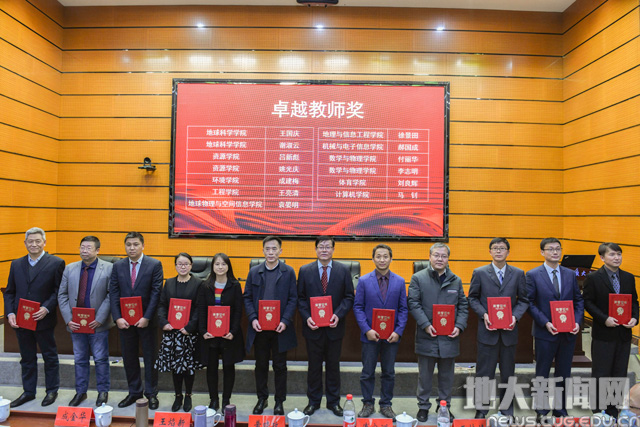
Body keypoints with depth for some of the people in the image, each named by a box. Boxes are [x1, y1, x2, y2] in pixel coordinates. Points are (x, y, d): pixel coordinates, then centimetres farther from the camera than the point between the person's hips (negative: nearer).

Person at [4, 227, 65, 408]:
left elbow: (59, 291, -8)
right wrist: (10, 313, -4)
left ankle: (52, 391, 24)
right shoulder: (16, 264, 8)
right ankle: (28, 392, 30)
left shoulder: (56, 263, -6)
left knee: (50, 357, 10)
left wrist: (47, 308, -20)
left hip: (44, 320, -4)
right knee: (27, 358, 16)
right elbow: (9, 292, 9)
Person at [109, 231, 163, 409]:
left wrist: (146, 317, -16)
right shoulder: (118, 266, 4)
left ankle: (151, 393, 21)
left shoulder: (154, 265, -7)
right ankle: (134, 392, 29)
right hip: (125, 320, 3)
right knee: (129, 357, 13)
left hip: (146, 320, -3)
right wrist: (118, 318, -9)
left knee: (150, 357, 8)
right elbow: (114, 293, 1)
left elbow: (156, 293, -10)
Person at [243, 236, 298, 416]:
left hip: (280, 327, -1)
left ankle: (279, 401, 25)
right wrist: (253, 319, -9)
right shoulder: (254, 272, 4)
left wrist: (285, 321, -14)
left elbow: (293, 299, -3)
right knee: (261, 365, 14)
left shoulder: (288, 272, -1)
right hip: (259, 327, 2)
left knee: (280, 366, 10)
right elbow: (247, 297, 5)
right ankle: (262, 399, 31)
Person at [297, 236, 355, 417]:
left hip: (334, 327, 0)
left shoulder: (343, 271, -1)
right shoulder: (305, 271, 1)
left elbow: (349, 297, -1)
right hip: (313, 327, 0)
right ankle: (313, 401, 29)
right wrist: (306, 317, -12)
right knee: (314, 366, 12)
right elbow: (300, 298, 2)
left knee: (333, 366, 13)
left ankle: (333, 402, 29)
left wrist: (338, 315, -15)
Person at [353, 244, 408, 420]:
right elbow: (358, 307, -2)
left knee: (389, 373, 12)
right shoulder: (363, 281, -2)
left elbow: (403, 309, 2)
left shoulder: (400, 282, 2)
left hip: (392, 336, 1)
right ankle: (368, 404, 26)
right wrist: (367, 330, -13)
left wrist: (398, 331, -9)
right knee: (367, 373, 8)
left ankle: (386, 405, 28)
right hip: (370, 335, -1)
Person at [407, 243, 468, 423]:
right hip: (426, 337, -3)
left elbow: (463, 306, 10)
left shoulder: (456, 281, 9)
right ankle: (423, 407, 24)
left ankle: (445, 406, 31)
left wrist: (459, 326, -5)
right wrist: (426, 325, -16)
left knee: (447, 376, 15)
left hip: (449, 337, 3)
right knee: (425, 375, 9)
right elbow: (413, 303, -7)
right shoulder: (418, 278, -2)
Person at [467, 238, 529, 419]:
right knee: (484, 372, 5)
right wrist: (483, 314, -11)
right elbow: (473, 298, 4)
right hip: (487, 330, -2)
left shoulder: (518, 274, 5)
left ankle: (507, 410, 30)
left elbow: (523, 300, 7)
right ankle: (481, 410, 19)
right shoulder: (480, 273, 0)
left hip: (509, 330, 2)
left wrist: (515, 316, -10)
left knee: (508, 373, 14)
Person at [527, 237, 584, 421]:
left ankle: (560, 410, 30)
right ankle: (541, 412, 22)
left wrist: (577, 321, -6)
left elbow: (579, 300, 9)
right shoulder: (533, 275, -6)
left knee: (563, 374, 14)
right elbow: (530, 303, -8)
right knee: (542, 374, 8)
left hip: (568, 333, 4)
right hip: (545, 333, -3)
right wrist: (545, 323, -17)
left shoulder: (570, 274, 6)